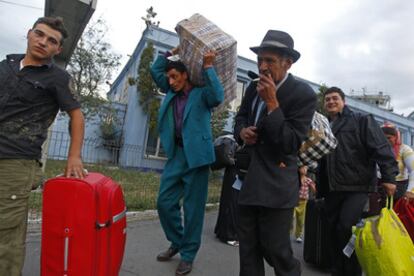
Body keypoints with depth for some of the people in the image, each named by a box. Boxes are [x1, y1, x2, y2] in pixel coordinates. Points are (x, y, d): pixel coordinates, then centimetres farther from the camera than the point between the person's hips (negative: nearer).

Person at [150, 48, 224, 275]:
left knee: (193, 207, 3)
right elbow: (155, 70, 24)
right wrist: (171, 53, 19)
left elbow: (218, 96, -20)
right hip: (175, 154, 6)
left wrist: (208, 67, -14)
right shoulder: (171, 92, 17)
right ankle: (177, 242, 31)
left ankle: (188, 255, 19)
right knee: (164, 202, 8)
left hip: (196, 155, -6)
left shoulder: (201, 93, 0)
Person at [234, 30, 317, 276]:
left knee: (277, 251, 4)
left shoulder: (304, 94, -11)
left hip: (275, 185, -6)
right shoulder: (254, 87, 9)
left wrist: (272, 102, -22)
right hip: (248, 180, 7)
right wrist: (242, 131, -2)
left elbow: (292, 144, -18)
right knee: (248, 250, 15)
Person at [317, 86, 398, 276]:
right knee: (334, 231, 9)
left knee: (347, 228, -13)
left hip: (357, 186, -5)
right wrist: (320, 185, 12)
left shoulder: (362, 121, 1)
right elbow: (320, 158, 18)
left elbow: (380, 148, -8)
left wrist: (388, 177, -17)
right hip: (331, 189, 5)